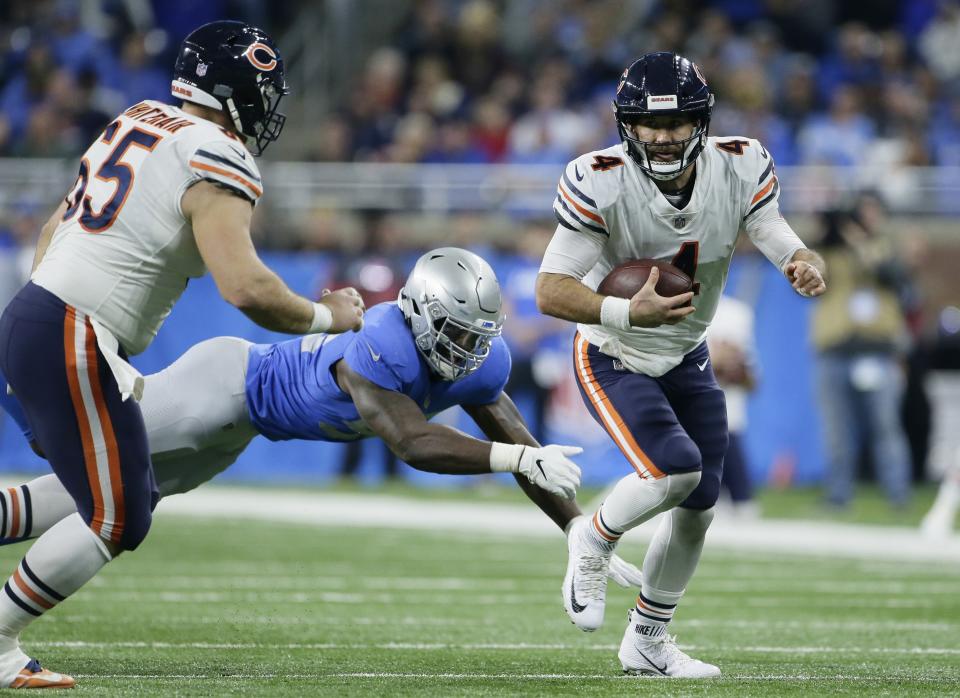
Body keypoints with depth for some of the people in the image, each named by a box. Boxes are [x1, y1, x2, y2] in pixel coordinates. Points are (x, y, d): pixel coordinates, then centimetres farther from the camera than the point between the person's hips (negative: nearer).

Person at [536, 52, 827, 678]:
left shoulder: (738, 172, -18)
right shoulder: (602, 184, -29)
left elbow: (789, 248, -19)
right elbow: (551, 292, -29)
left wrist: (807, 268, -45)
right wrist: (629, 312, -46)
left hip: (686, 358, 5)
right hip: (613, 360, -5)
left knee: (699, 506, 11)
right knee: (675, 469, -26)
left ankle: (648, 643, 32)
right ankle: (595, 540, 7)